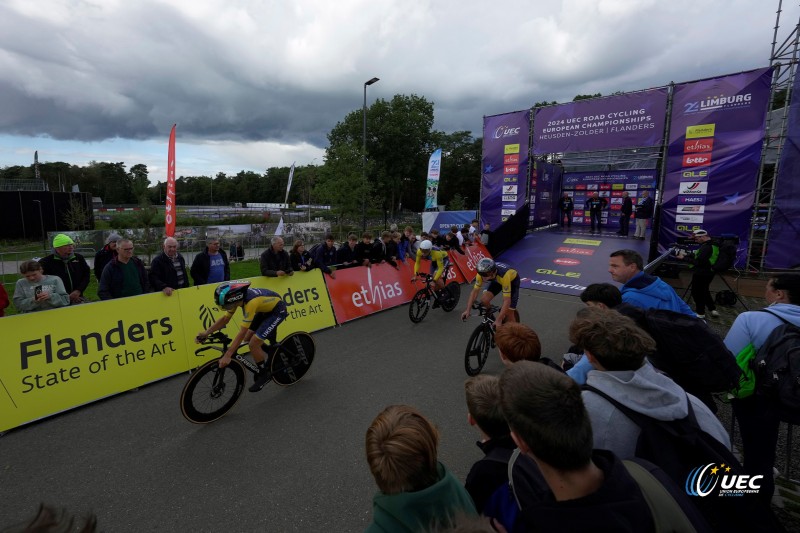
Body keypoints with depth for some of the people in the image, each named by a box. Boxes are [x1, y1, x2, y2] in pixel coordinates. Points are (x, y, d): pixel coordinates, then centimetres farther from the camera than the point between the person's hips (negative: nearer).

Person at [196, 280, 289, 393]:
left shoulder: (250, 302, -36)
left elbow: (242, 332, -34)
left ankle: (264, 374, 6)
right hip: (266, 309, 8)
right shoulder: (237, 297, -13)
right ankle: (273, 347, 31)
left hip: (277, 310, -8)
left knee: (253, 343, -14)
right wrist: (206, 332, -11)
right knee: (247, 339, 8)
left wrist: (227, 355, -33)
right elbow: (225, 318, -1)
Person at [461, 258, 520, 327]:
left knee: (509, 312, -10)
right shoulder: (482, 273, -31)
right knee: (484, 301, -17)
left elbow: (507, 300, -42)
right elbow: (475, 291, -22)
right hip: (497, 280, 4)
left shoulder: (503, 275, -44)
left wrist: (499, 320, -45)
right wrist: (467, 310, -29)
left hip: (512, 280, -4)